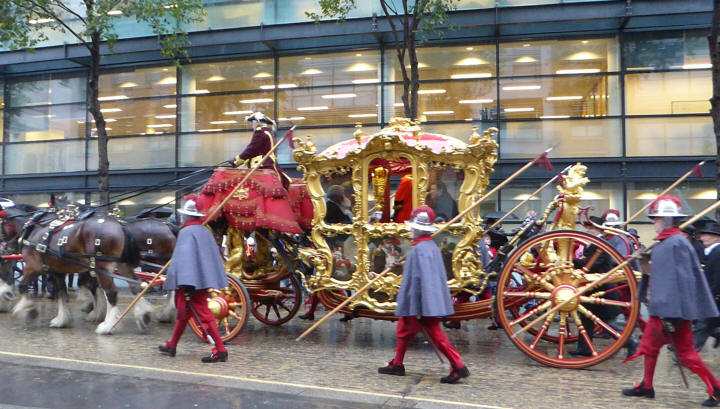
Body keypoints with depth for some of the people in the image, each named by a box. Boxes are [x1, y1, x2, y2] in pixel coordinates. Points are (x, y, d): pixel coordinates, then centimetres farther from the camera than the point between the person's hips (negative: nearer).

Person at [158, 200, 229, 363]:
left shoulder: (186, 232, -13)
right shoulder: (205, 231, 12)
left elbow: (185, 259, -20)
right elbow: (214, 256, 16)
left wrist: (186, 286, -23)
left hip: (192, 282, -9)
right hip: (204, 280, 9)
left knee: (203, 315, -7)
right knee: (184, 311, 21)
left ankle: (220, 350, -7)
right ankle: (172, 346, 34)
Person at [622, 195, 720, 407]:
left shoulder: (677, 243, -18)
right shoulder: (662, 243, 11)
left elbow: (682, 280, -23)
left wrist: (672, 315, -24)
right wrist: (644, 262, 2)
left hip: (673, 310, -10)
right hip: (661, 308, 10)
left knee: (685, 352, 1)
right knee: (649, 345, 14)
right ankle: (646, 386, 26)